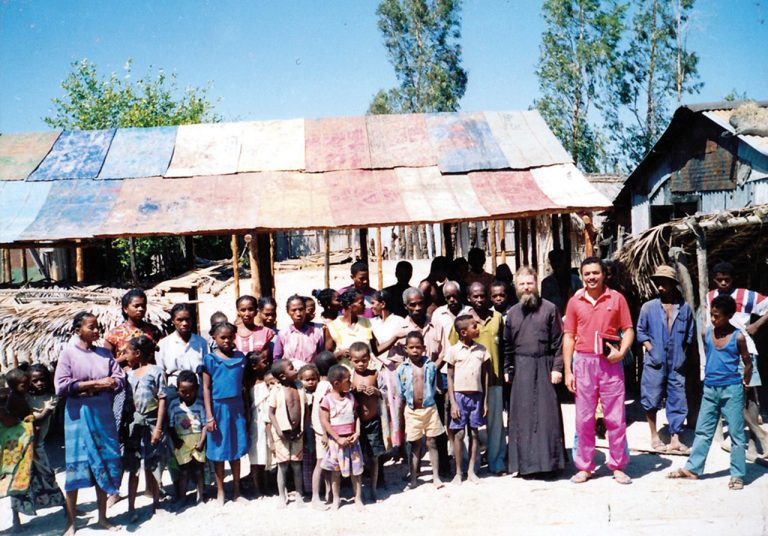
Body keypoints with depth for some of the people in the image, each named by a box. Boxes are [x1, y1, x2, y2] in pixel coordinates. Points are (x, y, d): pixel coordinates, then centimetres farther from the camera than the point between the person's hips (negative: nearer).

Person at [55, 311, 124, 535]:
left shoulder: (105, 353, 9)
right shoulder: (68, 353, -2)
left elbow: (119, 380, 2)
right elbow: (61, 386, -11)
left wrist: (94, 387, -14)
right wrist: (95, 383, -13)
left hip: (103, 414, 4)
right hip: (79, 415, -3)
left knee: (105, 464, 7)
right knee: (76, 465, 0)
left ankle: (102, 517, 18)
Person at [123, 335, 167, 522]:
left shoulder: (155, 371, -6)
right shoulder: (129, 374, 10)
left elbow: (162, 400, -8)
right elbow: (126, 401, 10)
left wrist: (158, 427, -13)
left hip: (151, 421, -4)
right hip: (133, 422, 4)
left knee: (152, 466, 4)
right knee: (133, 467, 6)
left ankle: (156, 503, 18)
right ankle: (131, 507, 11)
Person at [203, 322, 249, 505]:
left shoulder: (241, 357, 4)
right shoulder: (210, 359, -4)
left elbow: (243, 385, 10)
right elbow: (206, 388, -4)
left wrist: (247, 411, 8)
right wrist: (209, 417, -9)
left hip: (237, 408, 3)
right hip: (218, 407, -3)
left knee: (236, 449, 10)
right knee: (219, 450, 6)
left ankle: (236, 490, 24)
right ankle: (220, 491, 19)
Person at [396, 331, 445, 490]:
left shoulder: (430, 365, -4)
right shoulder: (402, 369, -4)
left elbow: (434, 387, 7)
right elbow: (400, 394, 1)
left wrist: (429, 398, 2)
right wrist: (400, 412, 1)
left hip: (429, 408, 0)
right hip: (412, 411, 0)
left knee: (432, 443, 6)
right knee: (415, 445, 10)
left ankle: (436, 476, 14)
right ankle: (413, 477, 18)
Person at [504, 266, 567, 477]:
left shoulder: (549, 309, 0)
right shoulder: (512, 313, 11)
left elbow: (558, 341, -2)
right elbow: (507, 345, 14)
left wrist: (557, 367, -8)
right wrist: (507, 370, 10)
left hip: (544, 366, -3)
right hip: (521, 369, 3)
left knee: (546, 413, -1)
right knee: (521, 415, 5)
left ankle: (548, 461, 9)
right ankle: (524, 462, 13)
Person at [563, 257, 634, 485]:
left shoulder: (616, 298, 2)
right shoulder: (574, 301, 5)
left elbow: (628, 330, 5)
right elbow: (569, 337, 6)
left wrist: (621, 352, -13)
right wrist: (567, 371, 2)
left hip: (610, 362, -1)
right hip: (583, 362, 1)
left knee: (615, 417, 3)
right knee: (584, 418, 7)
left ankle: (618, 466, 15)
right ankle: (584, 467, 17)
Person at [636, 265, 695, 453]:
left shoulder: (685, 308, 3)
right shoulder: (648, 307, -1)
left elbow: (690, 333, 13)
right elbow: (641, 331, 6)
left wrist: (682, 352, 7)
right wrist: (650, 348, -6)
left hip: (676, 364, 2)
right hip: (655, 362, -1)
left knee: (678, 402, 3)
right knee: (652, 400, 3)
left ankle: (675, 439, 11)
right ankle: (654, 437, 17)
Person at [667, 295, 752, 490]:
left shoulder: (738, 337, -9)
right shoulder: (706, 333, 2)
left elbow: (748, 363, 1)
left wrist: (745, 383, 4)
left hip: (731, 390, -4)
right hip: (710, 388, 4)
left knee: (736, 433, 3)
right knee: (703, 431, 10)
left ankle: (737, 475, 10)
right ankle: (692, 468, 17)